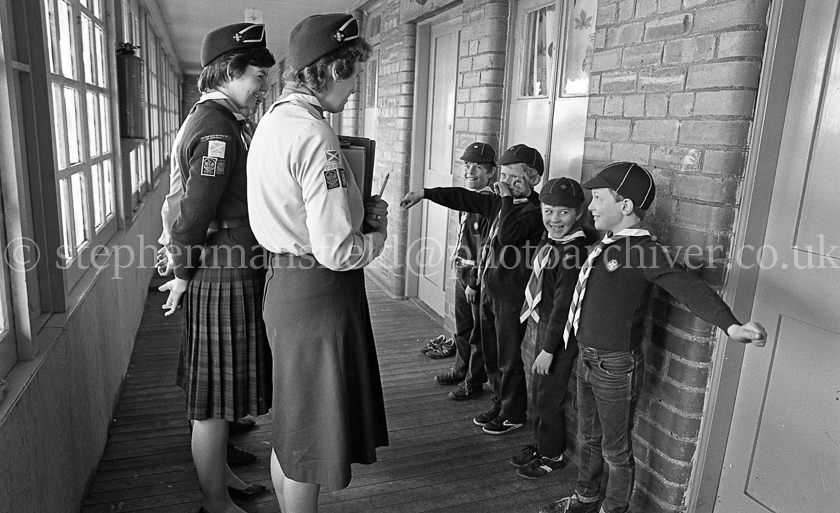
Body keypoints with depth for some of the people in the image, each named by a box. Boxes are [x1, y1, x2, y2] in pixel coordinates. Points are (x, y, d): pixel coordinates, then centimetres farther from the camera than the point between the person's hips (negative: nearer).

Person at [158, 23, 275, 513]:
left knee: (217, 395, 22)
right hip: (225, 279, -10)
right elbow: (195, 213, -21)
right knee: (214, 402, 5)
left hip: (223, 274, 10)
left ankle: (219, 473, 40)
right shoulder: (218, 129, -19)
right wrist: (183, 275, -7)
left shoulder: (211, 120, 14)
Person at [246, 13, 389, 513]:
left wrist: (361, 210, 6)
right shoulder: (316, 137, -20)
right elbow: (337, 253, -24)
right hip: (319, 293, -10)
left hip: (284, 284, 10)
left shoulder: (272, 121, 10)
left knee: (290, 424, 25)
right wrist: (377, 235, -3)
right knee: (309, 433, 8)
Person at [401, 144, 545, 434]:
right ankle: (500, 403, 35)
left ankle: (514, 414, 21)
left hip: (511, 293, -8)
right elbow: (466, 199, 14)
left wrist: (506, 198, -22)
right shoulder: (503, 204, 10)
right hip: (490, 288, 8)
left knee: (508, 357, 4)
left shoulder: (533, 211, -15)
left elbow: (508, 235, -33)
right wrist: (424, 193, 13)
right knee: (491, 354, 18)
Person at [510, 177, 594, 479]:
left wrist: (548, 349, -19)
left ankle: (552, 456, 27)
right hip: (544, 325, 9)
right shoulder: (551, 240, 0)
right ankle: (541, 444, 39)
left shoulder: (572, 253, -25)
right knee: (537, 392, 21)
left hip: (560, 333, -9)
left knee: (548, 398, 7)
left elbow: (563, 305, -24)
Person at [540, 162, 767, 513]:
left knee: (616, 450, 12)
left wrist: (731, 326, -43)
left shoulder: (644, 251, -19)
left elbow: (689, 288, -30)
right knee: (588, 438, 24)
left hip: (616, 366, -8)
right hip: (587, 359, 8)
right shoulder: (606, 245, 5)